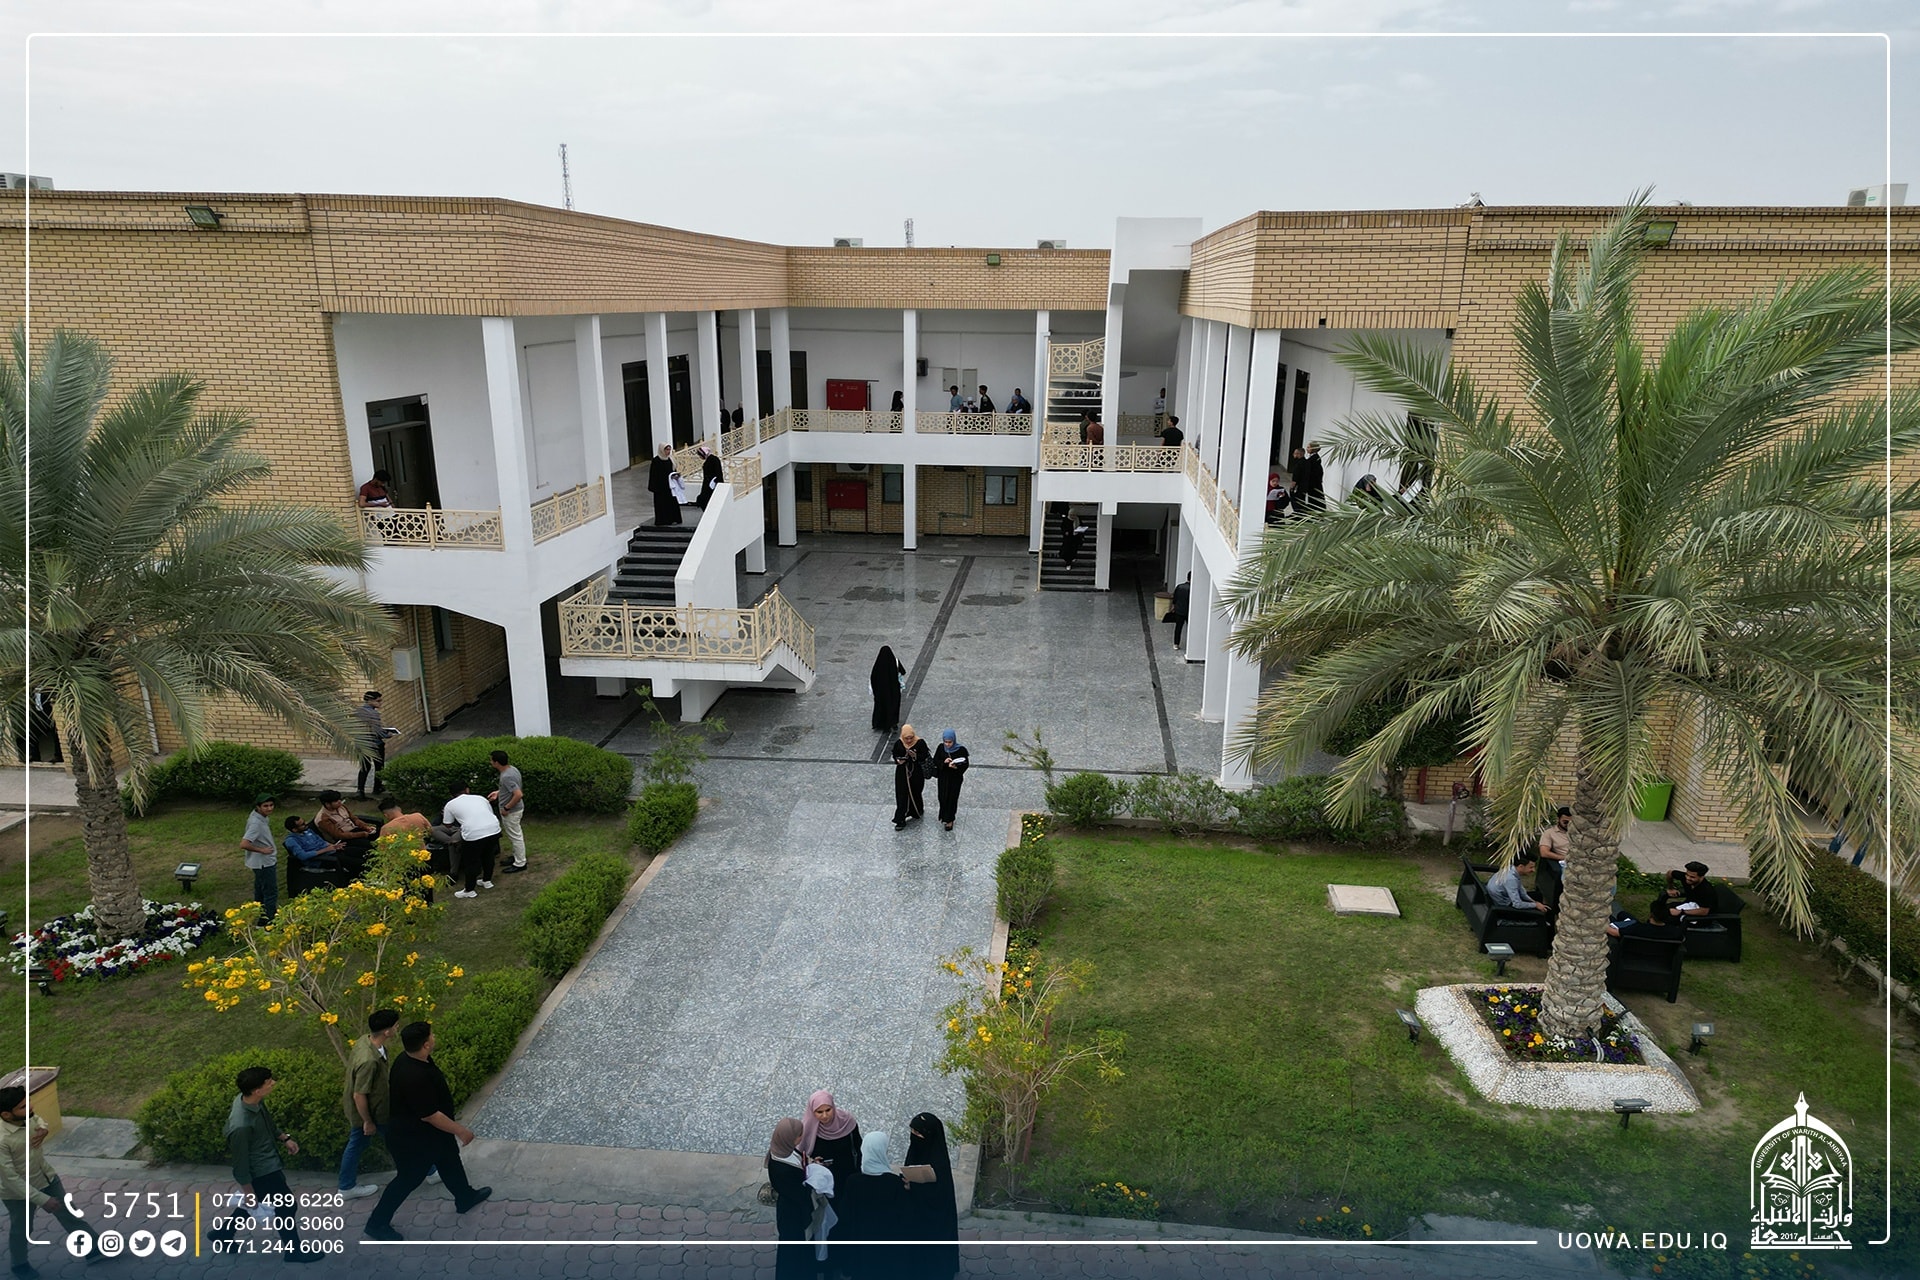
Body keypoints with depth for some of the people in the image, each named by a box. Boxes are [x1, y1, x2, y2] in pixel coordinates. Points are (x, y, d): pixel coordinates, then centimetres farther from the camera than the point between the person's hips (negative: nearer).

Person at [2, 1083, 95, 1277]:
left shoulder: (25, 1115, -18)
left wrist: (43, 1130, -14)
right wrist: (42, 1199, -23)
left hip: (46, 1176, 6)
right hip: (20, 1191, -6)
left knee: (68, 1212, 19)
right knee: (21, 1229, 21)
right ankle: (20, 1265, 49)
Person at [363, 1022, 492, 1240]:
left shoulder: (409, 1059, -10)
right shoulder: (415, 1077, -41)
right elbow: (430, 1116, -32)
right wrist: (461, 1130, -20)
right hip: (413, 1140, -10)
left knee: (450, 1162, 26)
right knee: (408, 1180, 12)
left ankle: (465, 1198, 47)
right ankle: (377, 1222, 32)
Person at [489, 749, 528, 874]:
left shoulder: (506, 777, -30)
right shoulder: (512, 768, 0)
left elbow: (518, 794, -35)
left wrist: (506, 808, -23)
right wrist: (498, 792, 14)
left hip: (511, 812, -10)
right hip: (515, 809, 10)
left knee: (515, 837, 3)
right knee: (515, 835, 23)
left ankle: (520, 864, 15)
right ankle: (517, 857, 37)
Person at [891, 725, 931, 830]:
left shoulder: (920, 743, -14)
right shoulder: (898, 743, -6)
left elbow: (925, 756, -8)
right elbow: (894, 755, 7)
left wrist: (916, 756, -26)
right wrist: (898, 760, -14)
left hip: (916, 773, -1)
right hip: (902, 773, 1)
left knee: (915, 793, 13)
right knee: (902, 796, 0)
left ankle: (917, 812, 41)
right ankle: (900, 821, 5)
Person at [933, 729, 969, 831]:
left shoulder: (961, 750, -18)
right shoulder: (941, 748, -9)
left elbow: (965, 764, -11)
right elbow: (935, 761, -3)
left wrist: (956, 767, -31)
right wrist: (943, 762, -23)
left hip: (955, 778, -3)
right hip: (943, 777, 3)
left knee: (952, 798, 6)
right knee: (942, 797, 12)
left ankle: (949, 820, 23)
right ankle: (944, 816, 37)